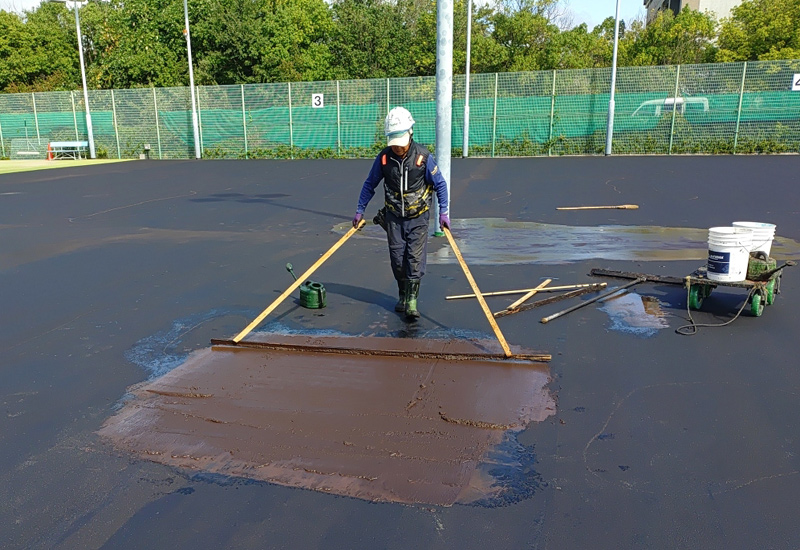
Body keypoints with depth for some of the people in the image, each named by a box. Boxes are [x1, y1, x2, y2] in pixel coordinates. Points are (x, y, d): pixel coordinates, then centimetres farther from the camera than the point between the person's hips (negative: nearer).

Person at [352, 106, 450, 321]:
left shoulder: (423, 156, -12)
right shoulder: (383, 157, -7)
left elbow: (440, 184, -3)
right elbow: (370, 185, 6)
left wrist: (443, 212, -11)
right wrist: (360, 211, 8)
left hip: (418, 217, -2)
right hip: (394, 217, 2)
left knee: (416, 258, -8)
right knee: (397, 259, 6)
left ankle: (412, 300, -2)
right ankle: (403, 296, 25)